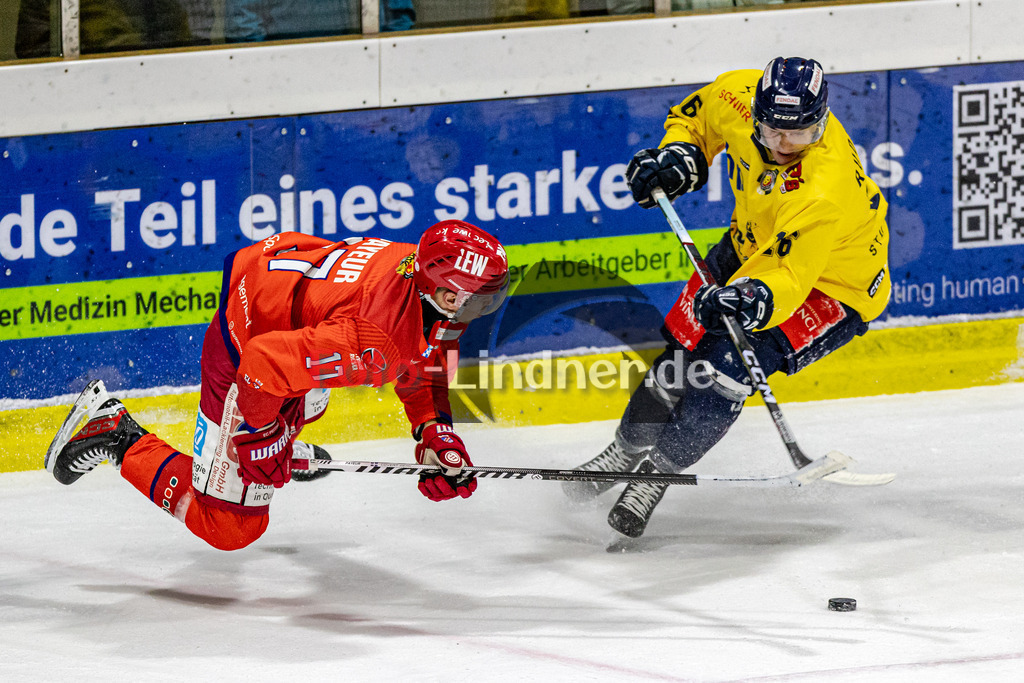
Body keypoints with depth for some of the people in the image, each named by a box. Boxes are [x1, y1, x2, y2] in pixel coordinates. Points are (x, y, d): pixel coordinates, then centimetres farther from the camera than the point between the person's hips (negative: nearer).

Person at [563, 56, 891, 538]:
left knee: (732, 361, -22)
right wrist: (679, 155, -14)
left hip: (832, 288, -7)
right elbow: (700, 112, 2)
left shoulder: (824, 191, -42)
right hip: (755, 242, 7)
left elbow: (786, 278, -43)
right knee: (685, 342, 7)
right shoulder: (741, 97, -23)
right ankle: (628, 448, 31)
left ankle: (656, 474, -4)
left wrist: (755, 299, -62)